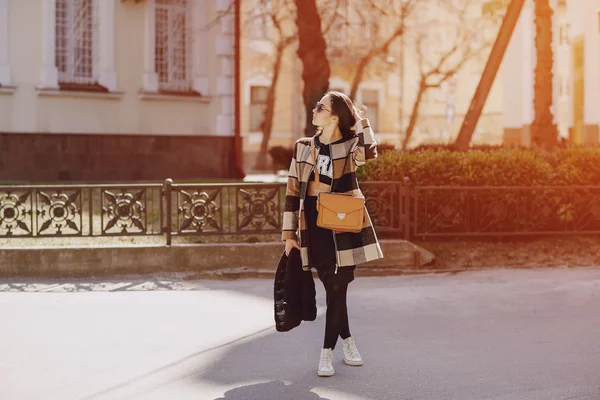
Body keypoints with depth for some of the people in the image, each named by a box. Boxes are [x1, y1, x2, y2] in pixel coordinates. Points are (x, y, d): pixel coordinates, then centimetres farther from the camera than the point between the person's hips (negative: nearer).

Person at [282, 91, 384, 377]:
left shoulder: (350, 146, -1)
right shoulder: (303, 147, 7)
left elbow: (370, 153, -26)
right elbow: (293, 192, 8)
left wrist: (361, 120, -17)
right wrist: (289, 234, 4)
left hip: (343, 228, -2)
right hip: (314, 229, 3)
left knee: (337, 289, -4)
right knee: (332, 290, 7)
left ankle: (327, 352, 6)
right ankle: (347, 342, 26)